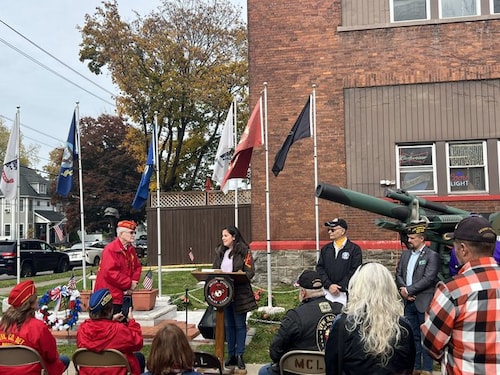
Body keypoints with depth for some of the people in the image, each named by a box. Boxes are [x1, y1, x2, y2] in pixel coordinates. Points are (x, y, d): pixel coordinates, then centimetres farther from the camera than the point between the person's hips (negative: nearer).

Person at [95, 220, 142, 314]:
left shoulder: (131, 249, 11)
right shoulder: (110, 249, -16)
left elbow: (137, 266, 21)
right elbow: (110, 272, -25)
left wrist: (134, 282, 0)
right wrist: (129, 283, -18)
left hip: (125, 295, 9)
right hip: (112, 296, -9)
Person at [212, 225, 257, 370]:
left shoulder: (244, 252, -7)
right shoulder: (220, 252, 10)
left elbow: (250, 272, -11)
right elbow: (214, 270, 13)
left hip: (239, 294, -5)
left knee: (240, 325, 5)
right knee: (228, 325, 12)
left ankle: (240, 355, 13)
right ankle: (231, 355, 21)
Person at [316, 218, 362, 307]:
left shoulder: (354, 249, -1)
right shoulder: (325, 249, 12)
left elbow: (354, 271, -7)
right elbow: (319, 268, 8)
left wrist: (339, 287, -10)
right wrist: (329, 285, -7)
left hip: (345, 294, -3)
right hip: (327, 293, 3)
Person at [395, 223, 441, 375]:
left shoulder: (432, 256, -8)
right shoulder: (405, 254, 13)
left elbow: (428, 279, -16)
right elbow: (398, 274, 10)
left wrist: (408, 290, -15)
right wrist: (402, 289, -8)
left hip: (424, 303, -6)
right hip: (409, 302, 6)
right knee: (412, 336, 14)